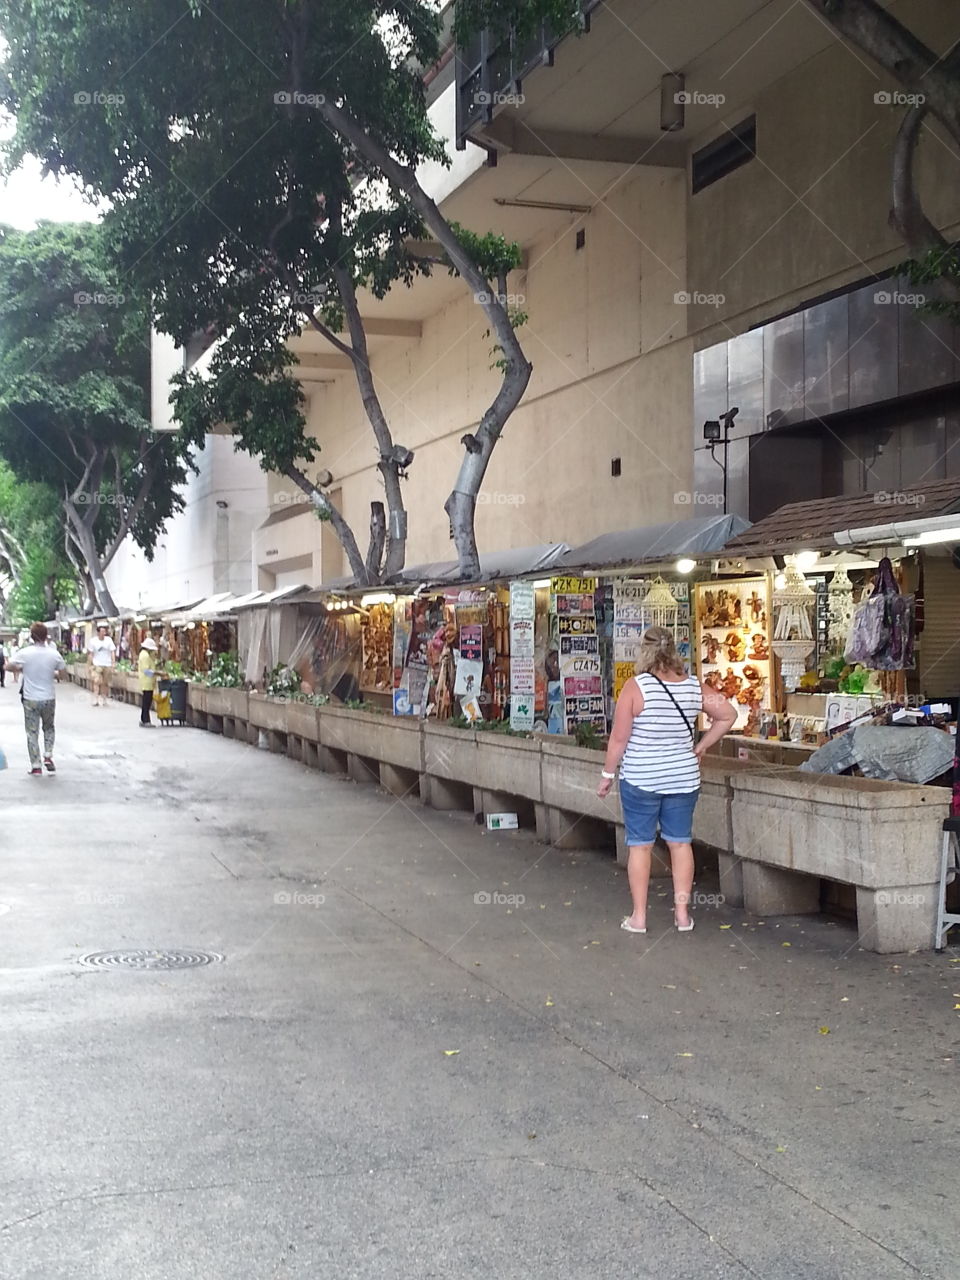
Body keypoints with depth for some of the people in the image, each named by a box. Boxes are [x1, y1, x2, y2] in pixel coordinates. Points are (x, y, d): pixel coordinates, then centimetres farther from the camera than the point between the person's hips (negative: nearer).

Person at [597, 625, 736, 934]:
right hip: (683, 778, 3)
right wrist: (701, 747, 11)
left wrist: (608, 774, -1)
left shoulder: (636, 687, -14)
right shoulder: (695, 687, -2)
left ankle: (638, 916, 11)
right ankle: (682, 912, 16)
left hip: (640, 779, -3)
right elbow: (728, 715, 4)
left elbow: (619, 738, -12)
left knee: (640, 844, 6)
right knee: (680, 842, 12)